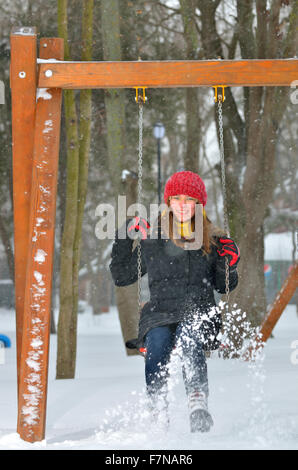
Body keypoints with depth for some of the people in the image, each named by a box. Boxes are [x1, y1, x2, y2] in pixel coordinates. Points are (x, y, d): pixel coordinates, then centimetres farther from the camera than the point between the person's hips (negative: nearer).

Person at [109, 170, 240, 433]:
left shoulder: (212, 241, 12)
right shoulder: (152, 239, 10)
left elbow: (223, 287, 20)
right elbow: (121, 276, 17)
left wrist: (228, 266, -1)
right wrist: (124, 239, 6)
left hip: (200, 314, -1)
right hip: (161, 313, 1)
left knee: (188, 335, -36)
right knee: (157, 343, -33)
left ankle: (199, 405, -47)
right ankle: (158, 413, -31)